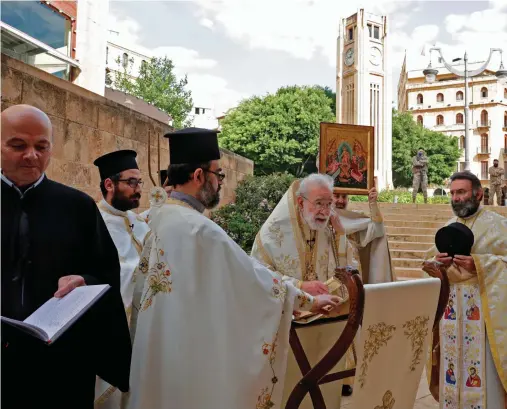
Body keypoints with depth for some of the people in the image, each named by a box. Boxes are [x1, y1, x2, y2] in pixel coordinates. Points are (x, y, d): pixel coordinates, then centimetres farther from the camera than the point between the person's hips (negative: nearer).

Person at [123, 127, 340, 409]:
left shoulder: (159, 216, 1)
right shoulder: (198, 228, -24)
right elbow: (254, 276, -18)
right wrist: (309, 301, -8)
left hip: (159, 346, 8)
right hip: (187, 353, -8)